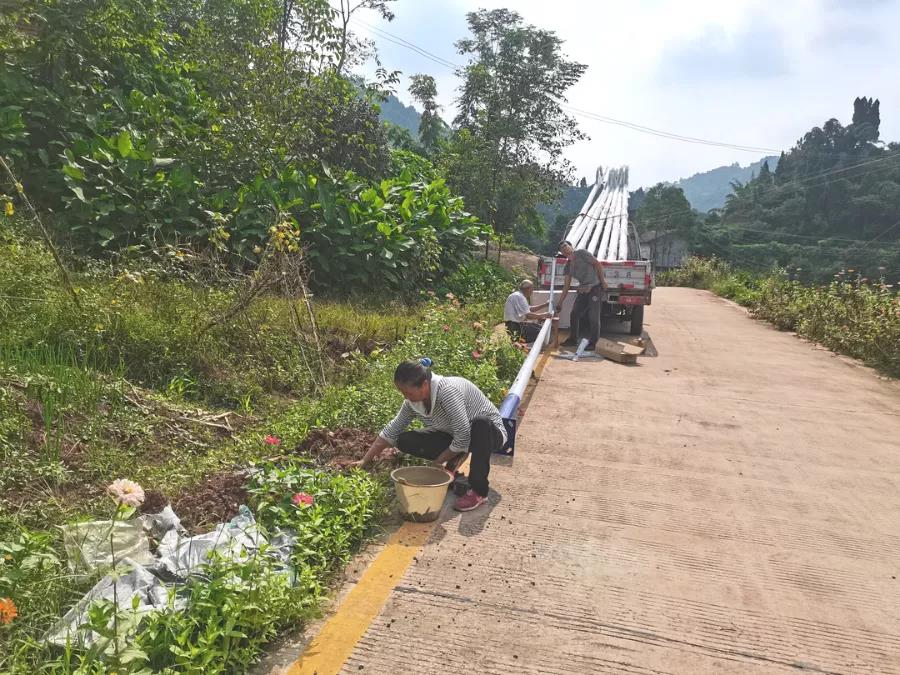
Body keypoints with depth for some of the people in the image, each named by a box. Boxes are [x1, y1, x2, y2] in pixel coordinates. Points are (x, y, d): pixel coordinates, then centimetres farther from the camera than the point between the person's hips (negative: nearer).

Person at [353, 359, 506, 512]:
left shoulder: (448, 392, -34)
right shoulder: (413, 401, -11)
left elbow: (463, 438, -32)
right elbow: (392, 430, 0)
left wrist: (438, 461, -18)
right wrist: (365, 461, -2)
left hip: (490, 432, -6)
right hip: (455, 437, 6)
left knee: (480, 422, -43)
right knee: (404, 441, -12)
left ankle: (479, 491, -26)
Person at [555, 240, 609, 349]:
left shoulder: (582, 253, -8)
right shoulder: (568, 266, 11)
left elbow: (598, 264, -8)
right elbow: (566, 286, 13)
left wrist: (602, 281, -10)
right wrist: (560, 303, 11)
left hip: (595, 288, -7)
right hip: (583, 290, 7)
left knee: (593, 317, -6)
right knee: (574, 314, 8)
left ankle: (592, 343, 1)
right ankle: (573, 339, 22)